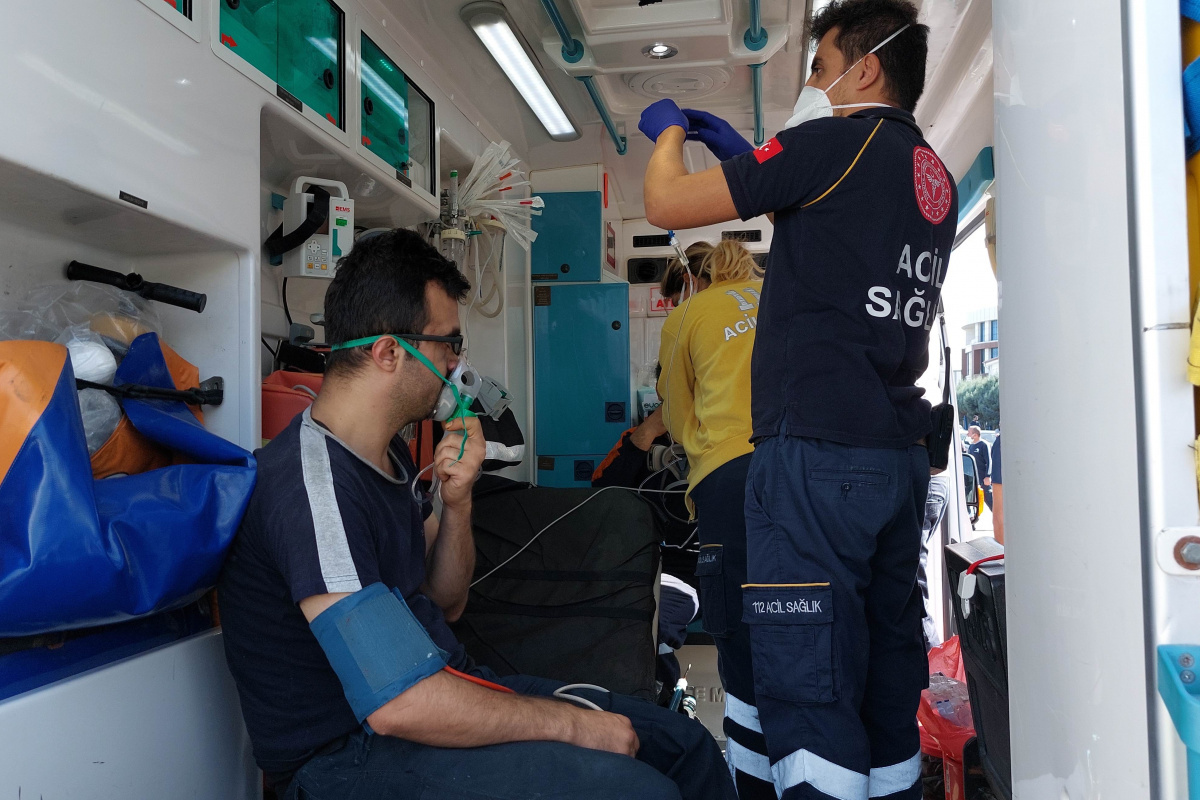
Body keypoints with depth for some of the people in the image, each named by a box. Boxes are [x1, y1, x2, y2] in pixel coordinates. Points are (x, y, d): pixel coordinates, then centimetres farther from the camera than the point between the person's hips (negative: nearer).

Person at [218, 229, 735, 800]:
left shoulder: (388, 452, 9)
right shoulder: (313, 485, -24)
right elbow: (397, 704, -28)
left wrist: (457, 503, -6)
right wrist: (573, 724, -18)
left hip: (438, 684, 9)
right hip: (350, 751, -8)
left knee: (686, 745, 2)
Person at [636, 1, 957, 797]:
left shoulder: (838, 141, -6)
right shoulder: (936, 177, 18)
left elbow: (668, 204, -4)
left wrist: (671, 129, 16)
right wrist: (743, 155, 30)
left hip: (818, 451, -9)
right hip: (902, 454, 9)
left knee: (809, 687, -7)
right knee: (888, 671, 15)